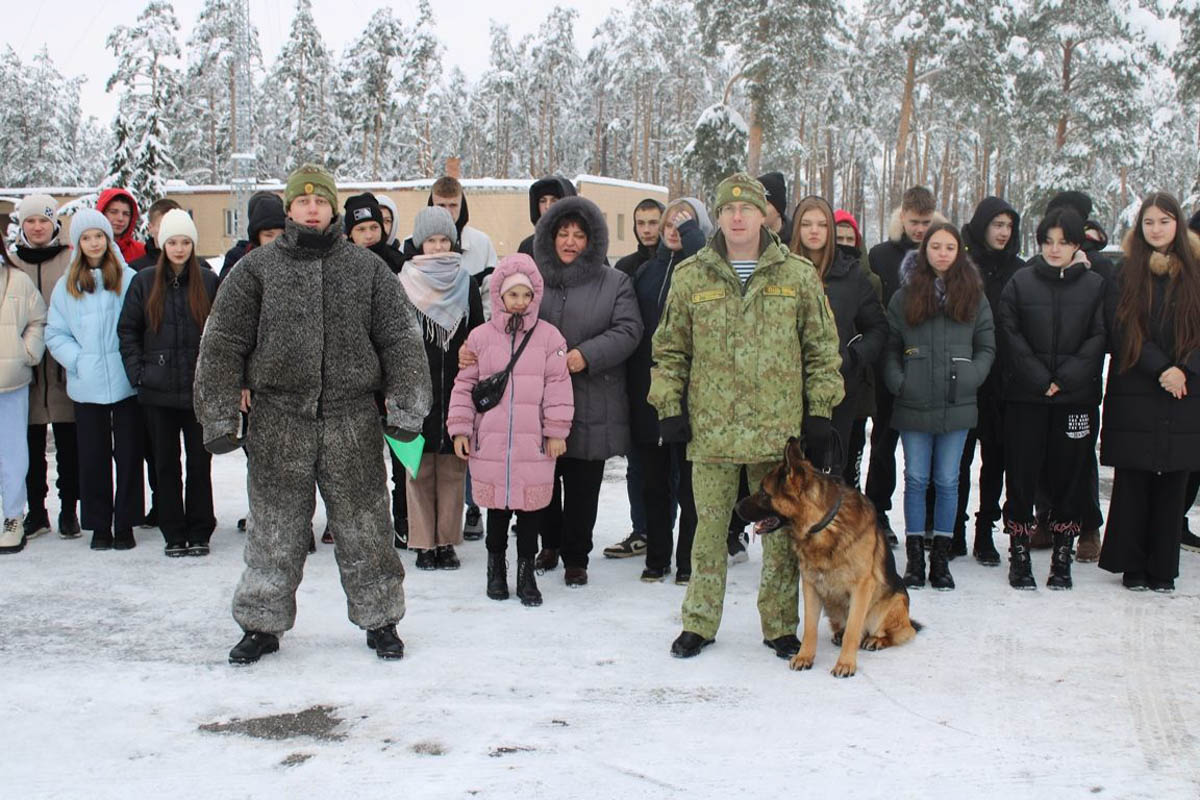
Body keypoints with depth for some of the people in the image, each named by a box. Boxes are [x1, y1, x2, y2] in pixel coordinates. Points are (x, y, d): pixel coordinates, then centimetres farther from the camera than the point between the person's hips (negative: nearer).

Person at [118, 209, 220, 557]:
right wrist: (137, 372, -1)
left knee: (199, 461, 5)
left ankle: (199, 532, 16)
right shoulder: (144, 282, 5)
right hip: (158, 389, 1)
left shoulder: (209, 281, 2)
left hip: (200, 388, -1)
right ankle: (174, 534, 17)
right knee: (166, 463, 7)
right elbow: (127, 330, 8)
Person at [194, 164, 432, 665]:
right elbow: (222, 345, 2)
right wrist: (220, 418, -2)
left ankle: (379, 620, 23)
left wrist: (405, 410, -5)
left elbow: (401, 340, 4)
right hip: (278, 422, 0)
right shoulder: (256, 268, 3)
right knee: (275, 532, 8)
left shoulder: (368, 269, 6)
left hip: (352, 421, 0)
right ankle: (263, 624, 23)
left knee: (364, 529, 8)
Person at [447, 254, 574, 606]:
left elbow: (558, 385, 2)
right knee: (497, 507, 10)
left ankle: (526, 570, 19)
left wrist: (556, 430, -2)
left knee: (530, 507, 5)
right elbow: (465, 383, 8)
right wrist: (460, 428, 3)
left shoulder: (549, 336, 2)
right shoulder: (480, 336, 4)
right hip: (490, 442, 1)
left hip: (533, 443, -1)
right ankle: (496, 566, 26)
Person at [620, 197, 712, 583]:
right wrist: (633, 385, 8)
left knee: (689, 479, 2)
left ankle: (688, 559, 11)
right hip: (648, 390, 5)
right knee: (654, 480, 11)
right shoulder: (647, 271, 15)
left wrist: (690, 228, -11)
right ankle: (656, 556, 21)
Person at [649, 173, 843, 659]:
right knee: (709, 528, 7)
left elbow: (822, 348, 8)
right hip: (711, 430, 0)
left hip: (780, 429, 0)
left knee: (782, 529, 8)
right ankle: (699, 623, 20)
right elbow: (669, 348, 10)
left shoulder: (799, 276, 4)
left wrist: (820, 411, 4)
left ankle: (781, 626, 21)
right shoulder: (690, 276, 5)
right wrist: (669, 408, 3)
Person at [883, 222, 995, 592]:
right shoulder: (905, 295, 5)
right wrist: (898, 381, -6)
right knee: (916, 479, 4)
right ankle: (915, 556, 12)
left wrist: (969, 378, -5)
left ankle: (941, 558, 14)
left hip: (956, 406, 0)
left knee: (947, 481, 5)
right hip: (914, 406, 0)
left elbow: (987, 347, 9)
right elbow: (889, 347, 7)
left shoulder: (974, 296, 7)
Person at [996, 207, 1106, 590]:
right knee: (1022, 475, 1)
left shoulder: (1095, 285, 4)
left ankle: (1062, 559, 15)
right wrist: (1039, 379, -10)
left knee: (1070, 476, 5)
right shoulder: (1021, 282, 4)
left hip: (1076, 397, 0)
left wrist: (1064, 379, -12)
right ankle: (1019, 556, 10)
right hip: (1026, 398, 0)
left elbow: (1099, 339, -1)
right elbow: (1008, 333, -2)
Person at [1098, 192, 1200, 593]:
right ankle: (1132, 565, 12)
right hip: (1134, 397, -1)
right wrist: (1161, 369, -15)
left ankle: (1163, 569, 13)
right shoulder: (1124, 275, 5)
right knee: (1132, 484, 2)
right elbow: (1122, 331, -4)